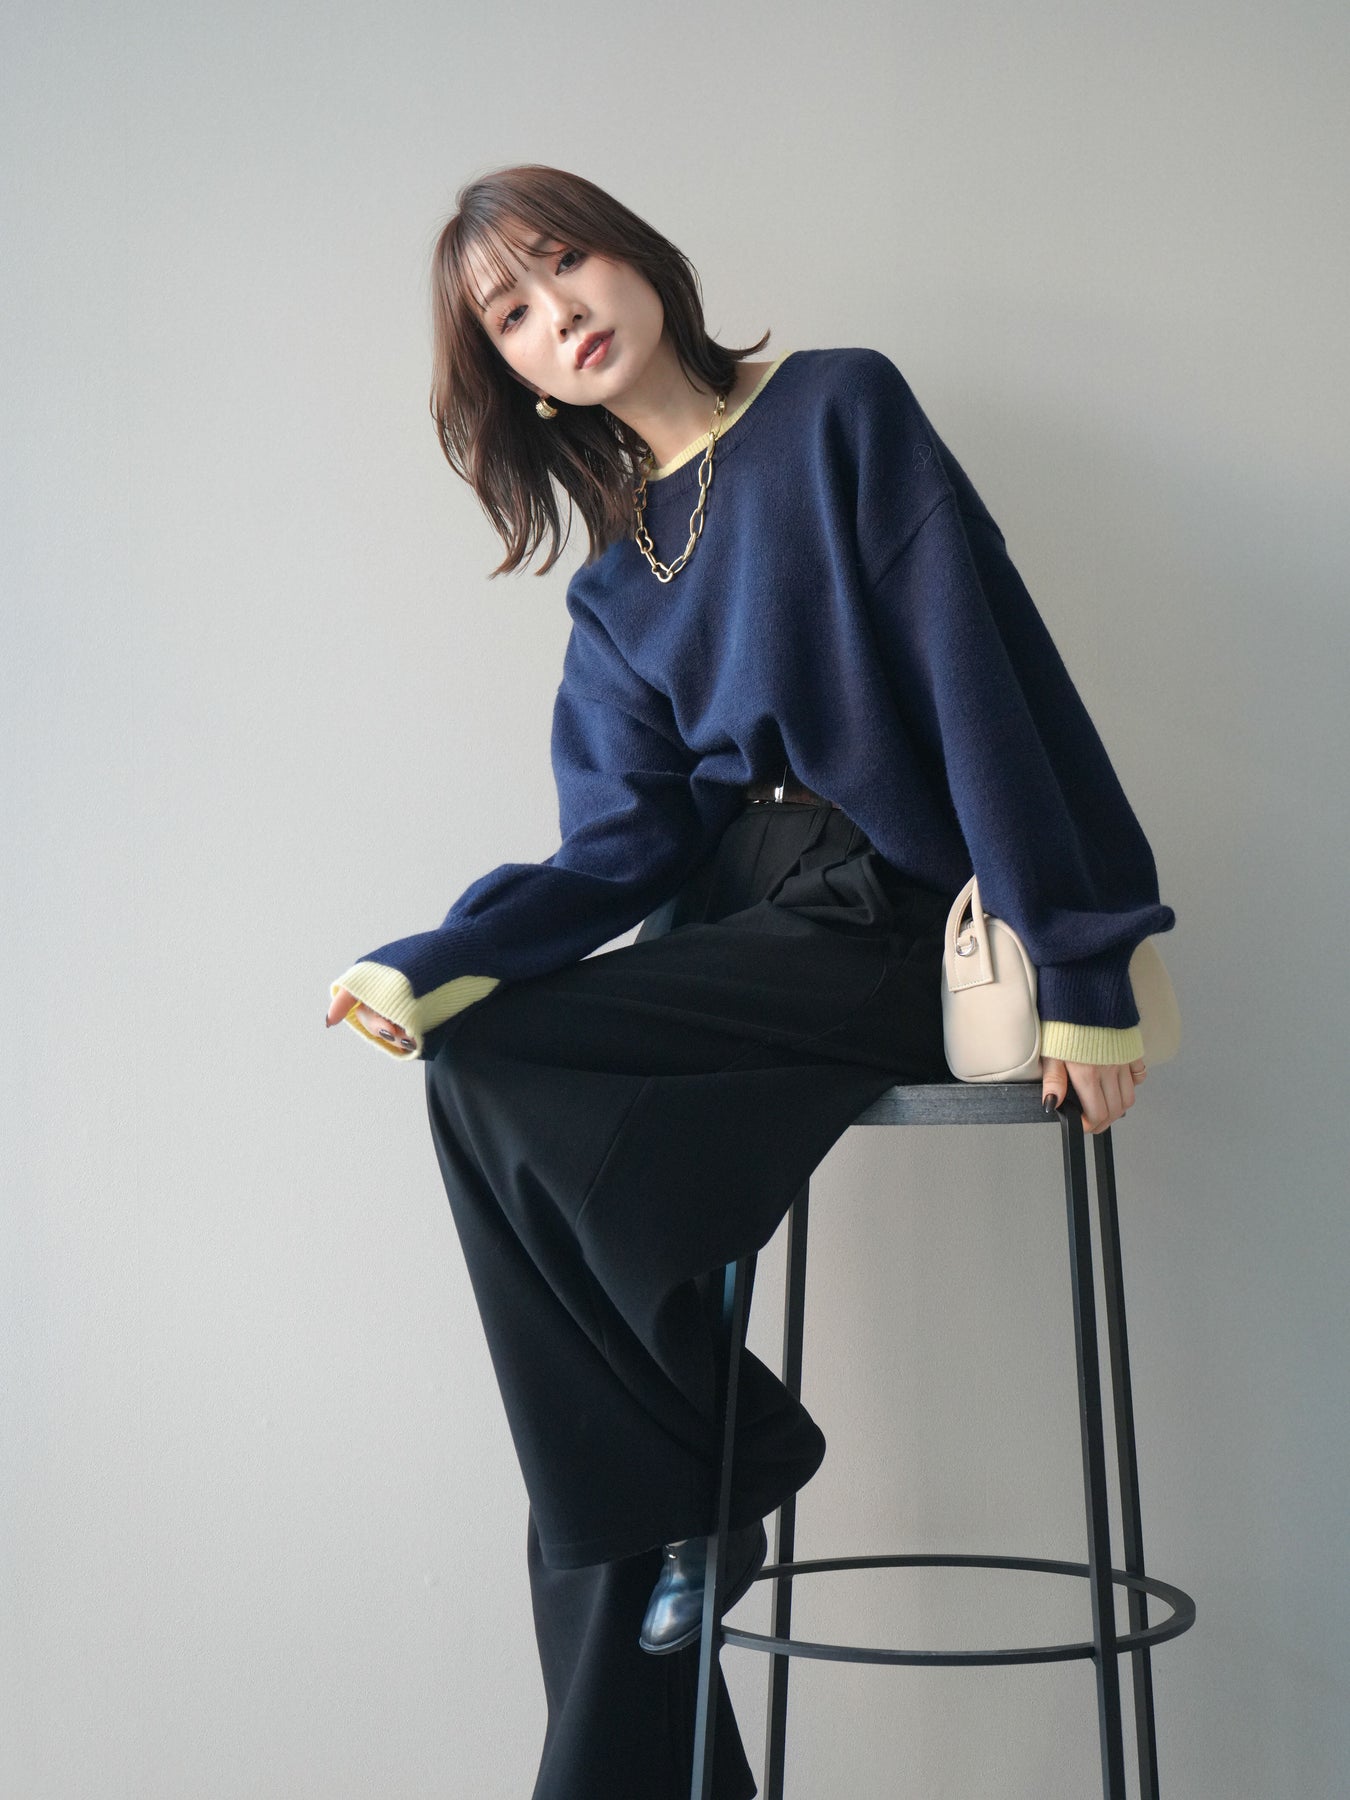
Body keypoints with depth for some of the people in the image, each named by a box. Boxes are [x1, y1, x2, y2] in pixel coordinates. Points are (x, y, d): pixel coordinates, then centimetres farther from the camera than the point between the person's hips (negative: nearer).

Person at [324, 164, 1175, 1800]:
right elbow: (623, 848, 6)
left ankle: (708, 1473, -4)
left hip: (902, 929, -6)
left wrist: (1079, 966, -15)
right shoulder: (615, 584, 18)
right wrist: (438, 963, -13)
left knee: (496, 1075, -22)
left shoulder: (838, 411, 0)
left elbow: (988, 674, -8)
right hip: (749, 935, 6)